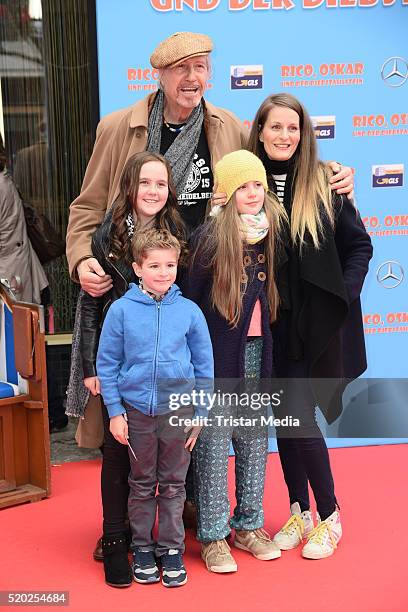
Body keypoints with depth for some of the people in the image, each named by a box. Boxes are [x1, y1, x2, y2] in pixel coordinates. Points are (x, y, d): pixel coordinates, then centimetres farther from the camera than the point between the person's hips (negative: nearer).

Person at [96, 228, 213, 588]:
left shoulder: (190, 311, -4)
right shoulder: (122, 309, -6)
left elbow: (204, 366, 2)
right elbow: (107, 363, -1)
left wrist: (199, 413, 1)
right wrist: (114, 411, -4)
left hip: (178, 410, 0)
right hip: (136, 410, 0)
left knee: (173, 484, 11)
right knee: (142, 485, 13)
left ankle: (171, 549, 24)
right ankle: (142, 548, 27)